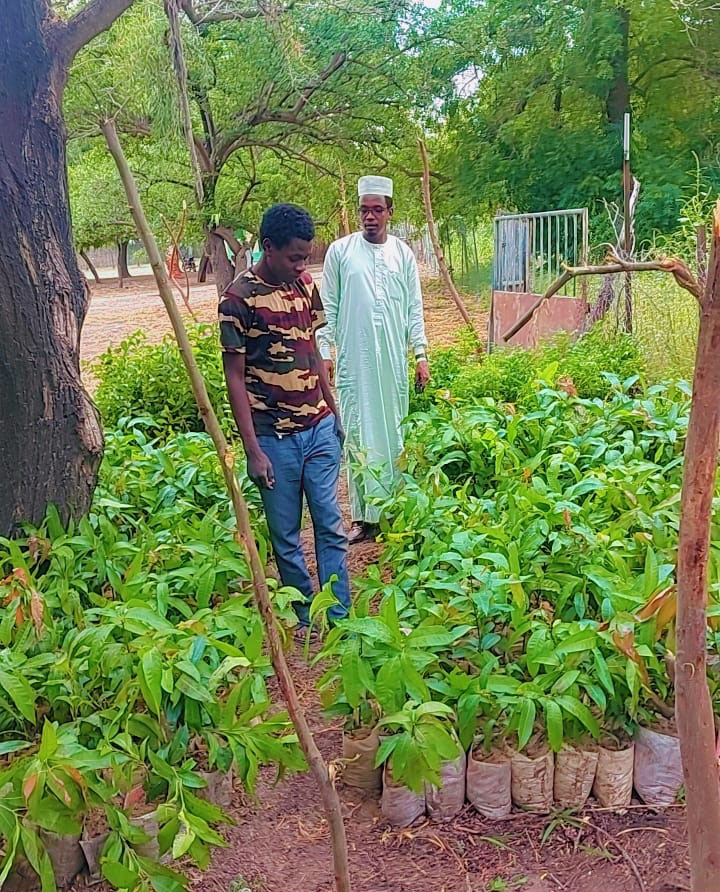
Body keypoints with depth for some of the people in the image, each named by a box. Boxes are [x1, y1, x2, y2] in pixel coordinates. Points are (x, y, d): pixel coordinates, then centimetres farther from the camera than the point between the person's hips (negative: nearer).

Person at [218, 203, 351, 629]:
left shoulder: (305, 285, 6)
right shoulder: (239, 299, -11)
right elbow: (235, 378, -10)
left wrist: (334, 412, 15)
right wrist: (253, 450, -12)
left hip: (319, 427, 5)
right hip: (274, 437, -4)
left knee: (331, 526, 6)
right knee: (285, 536, 8)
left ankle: (341, 619, 16)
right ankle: (306, 618, 24)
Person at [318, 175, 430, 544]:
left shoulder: (403, 254, 8)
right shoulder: (340, 251, 2)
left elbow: (414, 308, 11)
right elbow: (328, 307, 3)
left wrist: (421, 353, 5)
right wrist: (323, 352, -2)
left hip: (393, 361, 2)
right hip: (354, 359, -2)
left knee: (392, 432, 7)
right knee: (358, 434, 0)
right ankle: (364, 515, 7)